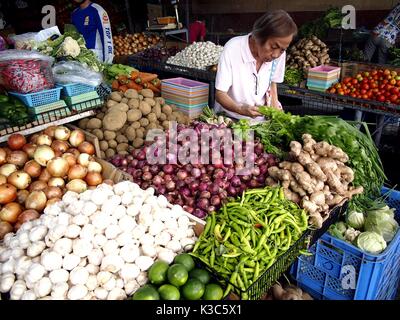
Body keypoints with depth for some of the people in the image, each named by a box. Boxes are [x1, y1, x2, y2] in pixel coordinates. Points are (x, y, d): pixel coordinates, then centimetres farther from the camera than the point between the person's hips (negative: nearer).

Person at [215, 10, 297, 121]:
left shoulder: (279, 53, -7)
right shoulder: (232, 49, -20)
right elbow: (220, 94, -17)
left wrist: (274, 103, -6)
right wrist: (241, 109, -34)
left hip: (261, 119, 3)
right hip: (230, 117, -3)